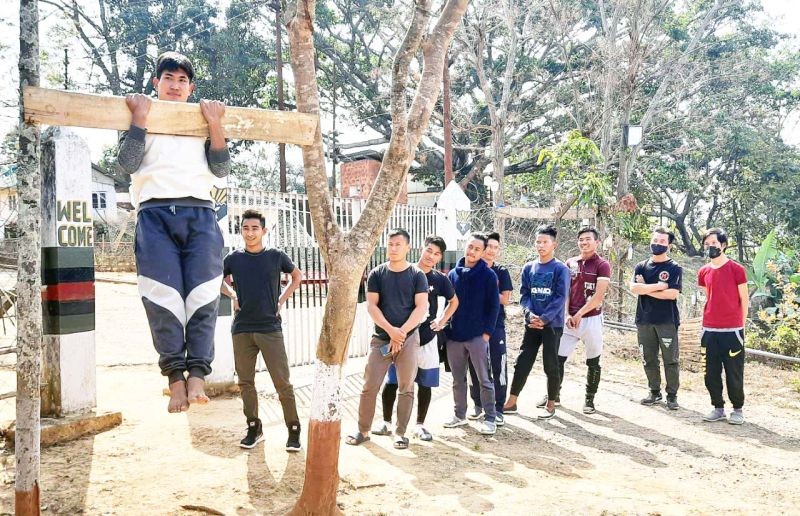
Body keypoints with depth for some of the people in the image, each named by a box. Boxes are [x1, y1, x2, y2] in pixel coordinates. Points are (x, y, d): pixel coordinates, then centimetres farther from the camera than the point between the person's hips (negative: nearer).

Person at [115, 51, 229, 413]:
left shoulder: (204, 124, 25)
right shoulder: (141, 118, 22)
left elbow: (221, 170, 11)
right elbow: (126, 164, 5)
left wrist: (215, 124, 3)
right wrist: (140, 117, -1)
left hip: (199, 212, 1)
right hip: (155, 212, -1)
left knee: (203, 295, -12)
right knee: (163, 296, -12)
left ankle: (197, 373, -11)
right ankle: (176, 376, -8)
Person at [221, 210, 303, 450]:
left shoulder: (276, 256, -1)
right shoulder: (234, 259, 4)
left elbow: (297, 277, 16)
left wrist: (281, 300, 5)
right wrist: (233, 296, 7)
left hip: (270, 328, -2)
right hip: (242, 329, 3)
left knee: (282, 383, -3)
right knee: (246, 382, 9)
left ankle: (294, 430, 9)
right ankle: (254, 428, 22)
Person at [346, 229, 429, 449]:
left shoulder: (417, 275, 0)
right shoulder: (376, 274, 3)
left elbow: (421, 308, -5)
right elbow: (371, 306, -2)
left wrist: (401, 332, -13)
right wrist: (390, 330, -13)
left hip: (409, 337, -1)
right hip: (381, 337, 1)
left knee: (406, 388, 4)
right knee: (369, 386, 0)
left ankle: (400, 433, 16)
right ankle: (363, 431, 14)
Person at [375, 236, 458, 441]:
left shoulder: (439, 279, 1)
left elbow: (454, 301, 18)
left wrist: (443, 321, 5)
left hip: (427, 339, 2)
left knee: (425, 383, 7)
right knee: (392, 381, 3)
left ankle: (420, 425, 21)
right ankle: (386, 423, 18)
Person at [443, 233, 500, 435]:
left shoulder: (488, 275, -4)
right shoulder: (453, 273, 8)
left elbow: (494, 306, -5)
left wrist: (487, 332, -10)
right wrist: (447, 327, 6)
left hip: (478, 335, -4)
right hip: (454, 336, 4)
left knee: (485, 379, 1)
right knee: (458, 379, 13)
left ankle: (489, 419, 11)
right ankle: (460, 415, 26)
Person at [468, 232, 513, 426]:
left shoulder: (501, 272, 4)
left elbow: (505, 299, -4)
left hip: (495, 325, -1)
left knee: (498, 367, -3)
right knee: (474, 366, 8)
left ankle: (498, 409, 5)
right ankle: (478, 404, 23)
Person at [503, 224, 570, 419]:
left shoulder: (560, 269, -6)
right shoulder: (528, 268, 7)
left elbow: (560, 298, -11)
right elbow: (524, 295, 4)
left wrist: (543, 319, -18)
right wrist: (530, 314, -12)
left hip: (552, 324, -4)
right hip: (531, 323, 4)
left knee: (551, 365, 3)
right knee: (522, 362, 5)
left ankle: (551, 404, 17)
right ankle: (511, 402, 12)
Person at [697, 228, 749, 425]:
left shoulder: (736, 269, -5)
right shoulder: (703, 272, 8)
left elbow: (744, 299, -1)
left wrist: (740, 325, 0)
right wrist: (707, 321, 12)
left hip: (732, 331, -4)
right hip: (709, 331, 4)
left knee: (734, 373, 4)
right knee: (711, 374, 8)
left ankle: (738, 409, 19)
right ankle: (718, 408, 20)